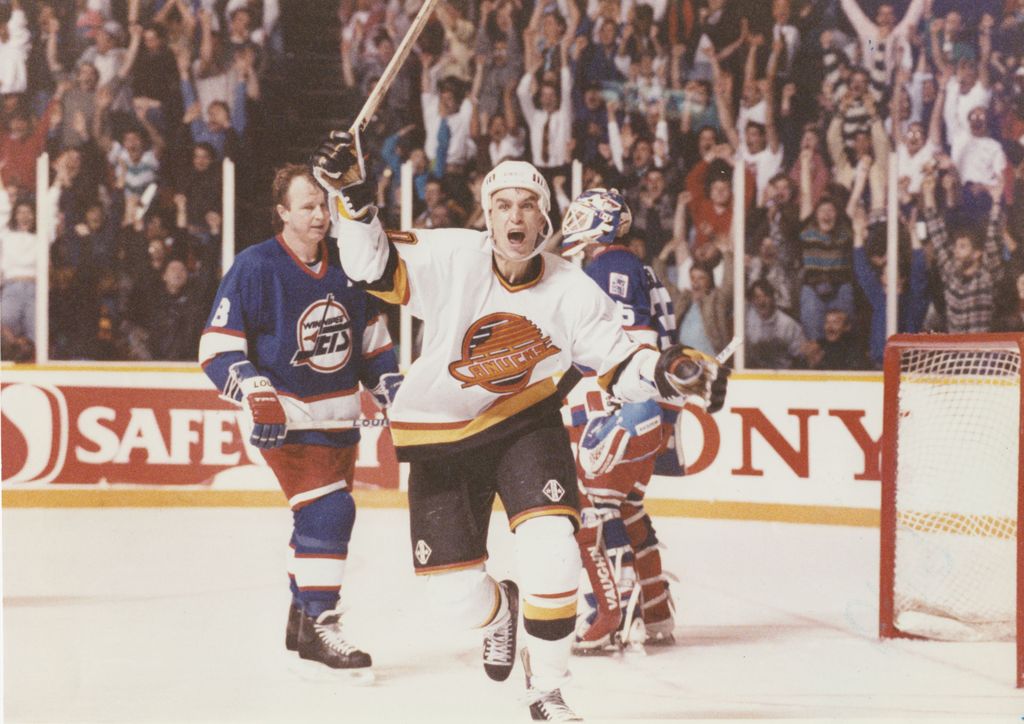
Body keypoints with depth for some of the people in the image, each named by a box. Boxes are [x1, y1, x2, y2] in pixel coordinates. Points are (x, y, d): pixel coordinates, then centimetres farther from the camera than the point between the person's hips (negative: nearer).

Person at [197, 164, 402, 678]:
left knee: (322, 518, 14)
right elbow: (218, 349, -15)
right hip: (287, 419, -7)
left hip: (339, 417, 7)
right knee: (327, 510, -19)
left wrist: (392, 390, 6)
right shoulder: (255, 268, -14)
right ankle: (318, 624, -14)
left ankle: (302, 617, 28)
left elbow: (371, 338, 17)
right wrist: (259, 398, -27)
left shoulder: (345, 267, 4)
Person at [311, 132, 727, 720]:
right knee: (454, 595, 1)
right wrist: (352, 197, -39)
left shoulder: (571, 291, -13)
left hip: (525, 423, 0)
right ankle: (500, 609, 42)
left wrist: (665, 370, -29)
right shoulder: (451, 258, -19)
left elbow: (621, 366, -9)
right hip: (439, 434, 0)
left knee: (551, 552, -22)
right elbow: (373, 264, -24)